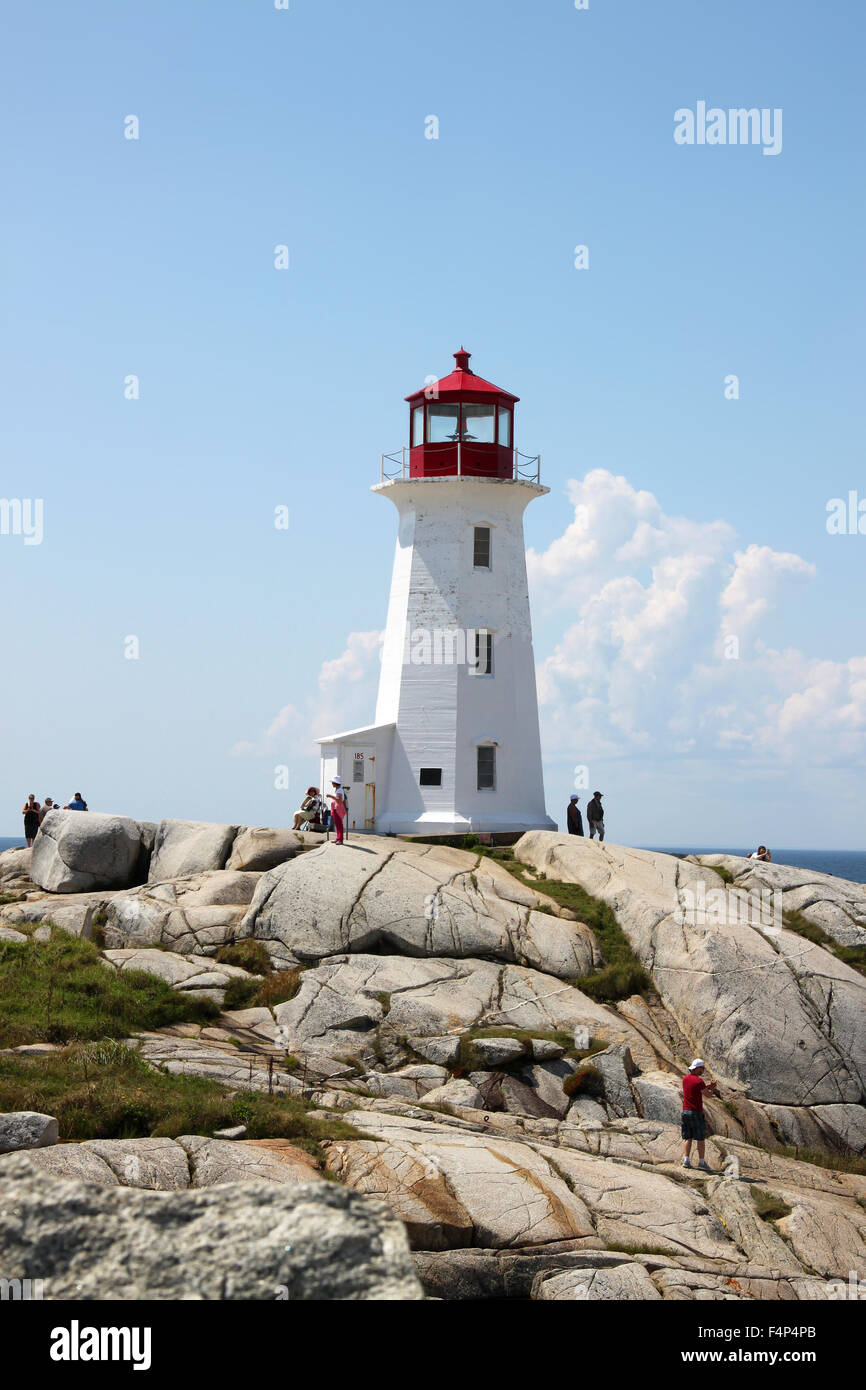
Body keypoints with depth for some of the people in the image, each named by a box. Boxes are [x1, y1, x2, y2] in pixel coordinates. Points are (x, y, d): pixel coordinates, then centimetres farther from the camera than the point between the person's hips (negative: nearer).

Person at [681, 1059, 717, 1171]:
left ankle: (686, 1160, -1)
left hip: (685, 1111, 6)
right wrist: (713, 1088, 15)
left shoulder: (685, 1078, 7)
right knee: (700, 1138, 2)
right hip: (697, 1112, -6)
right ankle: (701, 1162, 4)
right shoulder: (699, 1081, -15)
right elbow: (708, 1094, -5)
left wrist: (708, 1086, 13)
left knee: (687, 1138, 8)